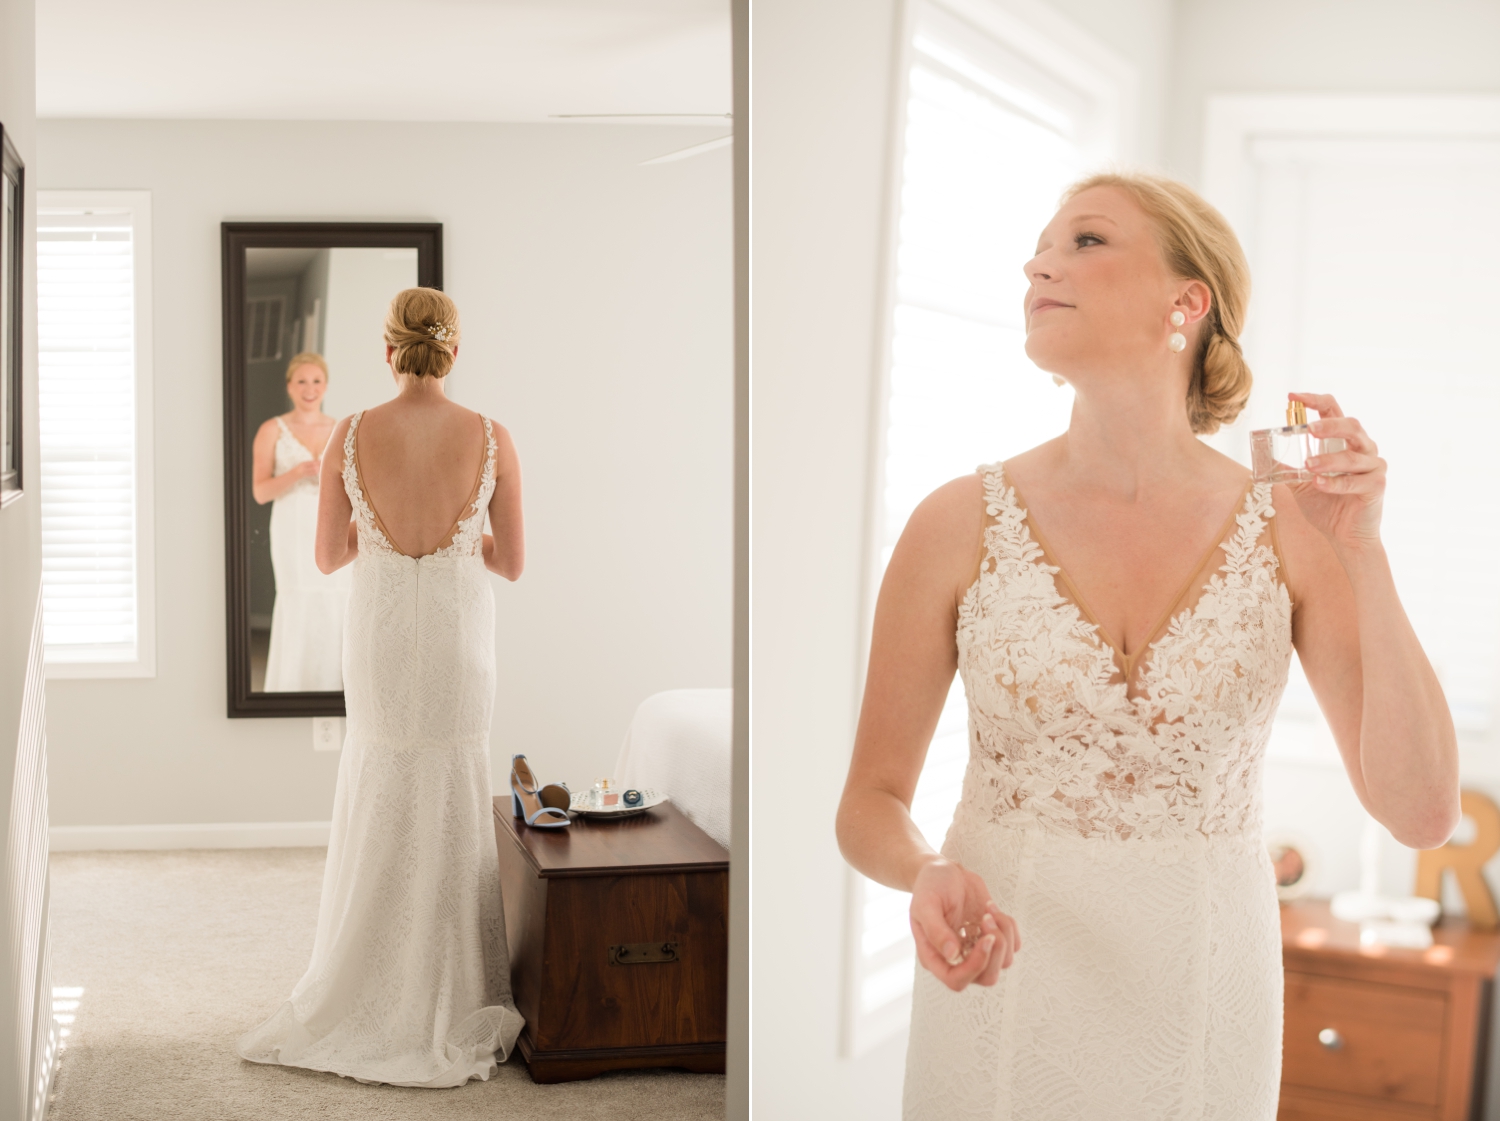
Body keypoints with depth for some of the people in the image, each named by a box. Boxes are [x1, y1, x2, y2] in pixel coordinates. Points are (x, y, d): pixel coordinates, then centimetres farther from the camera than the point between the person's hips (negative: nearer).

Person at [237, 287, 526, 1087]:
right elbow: (511, 564, -2)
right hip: (460, 639, 0)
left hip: (380, 638, 1)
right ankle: (451, 1001, 22)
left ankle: (372, 998, 24)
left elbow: (329, 556, 1)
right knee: (454, 810, 13)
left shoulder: (351, 437, -8)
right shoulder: (492, 439, -9)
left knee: (380, 807, 17)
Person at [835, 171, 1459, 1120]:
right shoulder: (960, 526, -9)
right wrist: (930, 880, -24)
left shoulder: (1291, 529, -6)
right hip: (1004, 980, -1)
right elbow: (871, 802, -2)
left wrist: (1363, 553, -18)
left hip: (1204, 1000, 1)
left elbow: (1422, 814, -10)